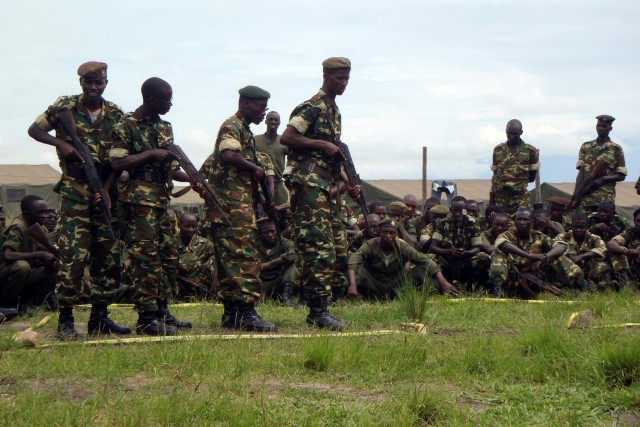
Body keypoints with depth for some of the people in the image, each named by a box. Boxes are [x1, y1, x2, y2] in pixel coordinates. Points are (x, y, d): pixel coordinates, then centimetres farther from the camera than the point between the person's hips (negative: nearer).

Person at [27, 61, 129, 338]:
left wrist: (107, 189, -9)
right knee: (74, 254, -11)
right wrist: (60, 143, -10)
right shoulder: (64, 107, 0)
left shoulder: (116, 115, 5)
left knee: (108, 255, 5)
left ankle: (99, 315, 14)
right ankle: (65, 318, -5)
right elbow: (34, 130, 8)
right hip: (74, 191, -4)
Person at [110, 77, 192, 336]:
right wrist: (150, 154, -17)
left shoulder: (165, 128, 17)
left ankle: (162, 312, 19)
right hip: (138, 201, -8)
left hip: (162, 201, 8)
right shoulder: (127, 125, -7)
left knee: (169, 258, 10)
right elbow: (116, 163, -15)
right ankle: (147, 319, -5)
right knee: (145, 259, -8)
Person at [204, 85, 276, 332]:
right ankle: (246, 313, -19)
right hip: (233, 206, -10)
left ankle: (231, 314, 12)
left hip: (241, 206, 10)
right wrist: (256, 169, -14)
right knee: (245, 256, -15)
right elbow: (229, 155, -27)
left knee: (230, 260, 10)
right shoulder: (232, 126, -8)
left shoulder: (245, 130, 23)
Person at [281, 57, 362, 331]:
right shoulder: (312, 108, -8)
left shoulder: (335, 112, 21)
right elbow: (287, 137, -17)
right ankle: (319, 311, -14)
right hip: (309, 183, -10)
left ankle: (317, 310, 13)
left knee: (321, 250, 9)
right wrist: (322, 144, -16)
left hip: (325, 186, 10)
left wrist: (349, 185, 17)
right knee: (320, 249, -14)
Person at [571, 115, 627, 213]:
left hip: (606, 198, -2)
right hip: (585, 197, 2)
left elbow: (621, 176, 5)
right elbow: (581, 173, 7)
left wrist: (603, 179, -12)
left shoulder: (616, 149, 6)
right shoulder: (586, 147, 12)